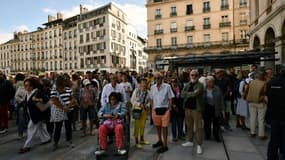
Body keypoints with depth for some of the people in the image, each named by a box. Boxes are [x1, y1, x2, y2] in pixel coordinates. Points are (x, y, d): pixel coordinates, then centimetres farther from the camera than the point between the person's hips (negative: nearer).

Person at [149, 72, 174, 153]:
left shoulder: (167, 86, -8)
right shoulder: (152, 87, 5)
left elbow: (170, 98, -5)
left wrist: (168, 109, -9)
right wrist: (152, 108, 5)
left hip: (164, 109, -5)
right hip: (155, 110, 5)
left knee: (164, 127, 2)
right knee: (157, 126, 19)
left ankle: (165, 145, 14)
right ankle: (160, 141, 40)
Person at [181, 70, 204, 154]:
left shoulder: (200, 85, -7)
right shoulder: (187, 85, 9)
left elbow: (195, 94, -22)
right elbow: (182, 95, -2)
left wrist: (187, 94, -9)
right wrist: (191, 94, -15)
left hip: (196, 108, -5)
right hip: (187, 108, 5)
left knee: (198, 127, 0)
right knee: (189, 126, 15)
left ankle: (199, 145, 11)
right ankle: (190, 141, 31)